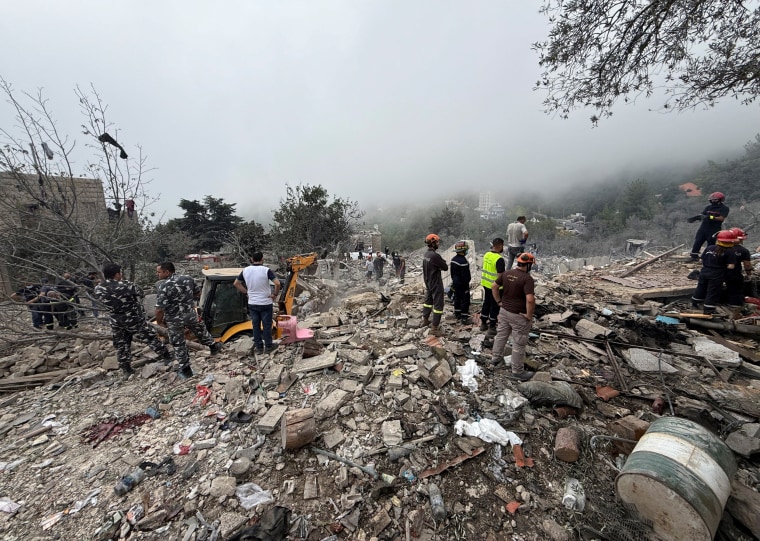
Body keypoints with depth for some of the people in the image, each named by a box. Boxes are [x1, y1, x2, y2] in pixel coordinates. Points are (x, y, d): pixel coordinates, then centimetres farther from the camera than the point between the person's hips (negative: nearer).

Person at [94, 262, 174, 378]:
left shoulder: (98, 289, -7)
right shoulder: (126, 285, -23)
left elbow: (104, 300, 11)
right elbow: (139, 295, -6)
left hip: (116, 322, 5)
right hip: (134, 319, -5)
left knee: (121, 346, 17)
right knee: (151, 338, 8)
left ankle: (126, 370, 27)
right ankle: (167, 356, 20)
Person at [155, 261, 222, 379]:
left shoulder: (164, 287, -22)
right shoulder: (188, 278, -7)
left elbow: (160, 309, -21)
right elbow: (198, 292, 8)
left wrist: (159, 321, -4)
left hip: (174, 320, -3)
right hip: (191, 314, 4)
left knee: (178, 345, 13)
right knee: (201, 332, 28)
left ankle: (185, 370, 24)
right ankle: (214, 347, 47)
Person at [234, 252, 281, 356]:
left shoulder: (245, 270, -1)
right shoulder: (266, 270, -16)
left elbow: (236, 283, 10)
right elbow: (277, 283, -25)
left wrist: (246, 292, 12)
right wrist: (275, 294, -11)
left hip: (252, 303, 4)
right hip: (265, 303, -4)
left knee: (256, 325, 13)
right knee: (267, 325, 8)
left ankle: (258, 347, 22)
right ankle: (268, 346, 18)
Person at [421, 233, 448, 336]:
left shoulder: (426, 254, 4)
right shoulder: (435, 255, -24)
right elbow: (445, 267, -17)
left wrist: (441, 262, -1)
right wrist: (444, 263, 2)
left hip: (428, 282, 9)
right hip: (436, 283, -9)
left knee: (428, 300, 22)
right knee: (438, 304, -1)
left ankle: (425, 320, 37)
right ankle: (434, 328, 4)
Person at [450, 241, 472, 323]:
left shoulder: (453, 259, 4)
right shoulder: (463, 261, -24)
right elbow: (465, 276, -22)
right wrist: (466, 287, -15)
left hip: (455, 283, 9)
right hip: (462, 285, -9)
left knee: (457, 298, 18)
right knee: (465, 300, 1)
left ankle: (457, 314, 30)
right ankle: (464, 318, 7)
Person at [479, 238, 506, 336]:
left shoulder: (486, 254, 1)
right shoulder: (499, 259, -22)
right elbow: (500, 276, -22)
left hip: (486, 284, 8)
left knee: (486, 303, 18)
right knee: (495, 307, 5)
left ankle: (483, 324, 30)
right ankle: (491, 328, 14)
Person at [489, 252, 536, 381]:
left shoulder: (507, 273, -1)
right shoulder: (527, 278, -22)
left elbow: (494, 286, 7)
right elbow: (530, 299, -31)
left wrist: (499, 301, 12)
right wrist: (529, 316, -18)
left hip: (504, 311, 7)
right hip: (519, 316, -6)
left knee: (501, 335, 23)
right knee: (518, 343, 8)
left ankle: (496, 357, 41)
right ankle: (517, 370, 23)